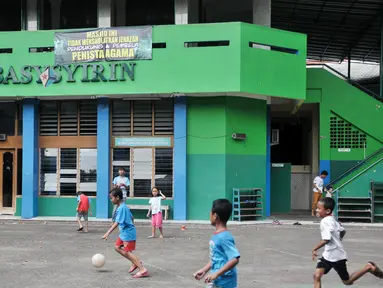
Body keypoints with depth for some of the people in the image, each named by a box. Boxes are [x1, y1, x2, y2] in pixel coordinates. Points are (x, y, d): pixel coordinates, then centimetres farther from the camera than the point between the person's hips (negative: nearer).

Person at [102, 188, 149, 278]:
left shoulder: (121, 208, -21)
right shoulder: (123, 206, 10)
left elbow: (117, 223, -25)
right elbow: (132, 217, 19)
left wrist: (108, 233, -26)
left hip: (128, 233, -10)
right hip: (124, 233, 10)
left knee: (127, 252, -7)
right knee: (117, 247, 14)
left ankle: (143, 270, -8)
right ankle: (135, 263, 17)